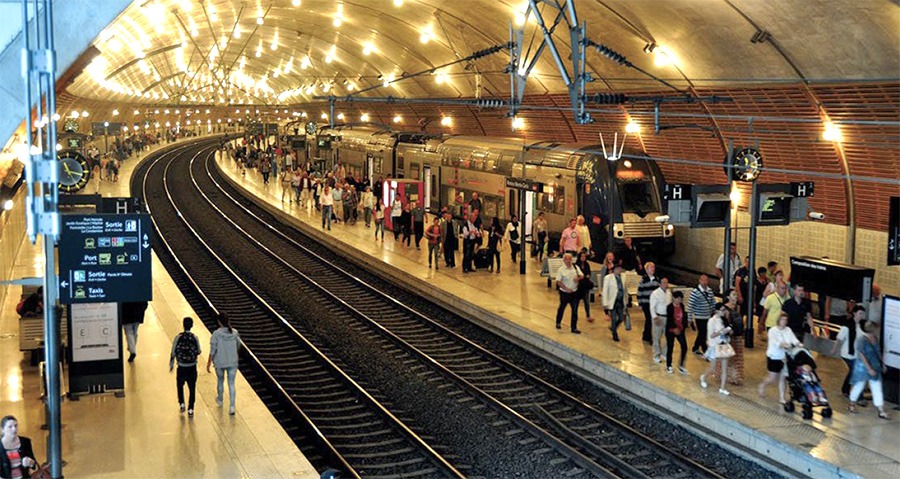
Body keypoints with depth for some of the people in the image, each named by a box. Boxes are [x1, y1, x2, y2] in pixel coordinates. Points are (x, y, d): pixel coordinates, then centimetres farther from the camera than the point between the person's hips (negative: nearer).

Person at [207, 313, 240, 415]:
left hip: (220, 362, -1)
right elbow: (238, 346, 5)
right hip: (233, 362, 1)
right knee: (231, 384, 8)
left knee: (220, 380, 23)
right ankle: (232, 406, 3)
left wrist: (209, 362, -4)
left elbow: (213, 350, -15)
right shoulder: (234, 333, -9)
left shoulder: (216, 334, -18)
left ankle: (220, 400, 45)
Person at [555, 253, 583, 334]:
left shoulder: (576, 267, 2)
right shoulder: (561, 269, -10)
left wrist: (579, 278, -18)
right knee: (562, 308, 17)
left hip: (574, 292, 2)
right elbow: (558, 282, -13)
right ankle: (558, 323, 40)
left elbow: (582, 276, 5)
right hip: (564, 293, -2)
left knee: (575, 310, -1)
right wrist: (566, 289, -21)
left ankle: (574, 328, 7)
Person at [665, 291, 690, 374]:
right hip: (671, 330, -5)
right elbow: (669, 319, -19)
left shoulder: (682, 306, 2)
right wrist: (674, 328, -26)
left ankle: (681, 365, 14)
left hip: (680, 330, 5)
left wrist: (683, 326, -4)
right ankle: (668, 366, 22)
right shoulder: (670, 307, -14)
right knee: (670, 348, 6)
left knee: (684, 347, -2)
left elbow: (684, 317, 8)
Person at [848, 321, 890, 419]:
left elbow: (878, 352, 15)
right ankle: (852, 405, 34)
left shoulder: (875, 339, 2)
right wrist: (869, 369, -23)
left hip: (875, 368, 7)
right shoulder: (862, 341, -21)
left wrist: (882, 364, 16)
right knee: (859, 386, 11)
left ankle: (881, 411, 8)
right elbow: (862, 356, -21)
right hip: (863, 367, -7)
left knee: (877, 389, 5)